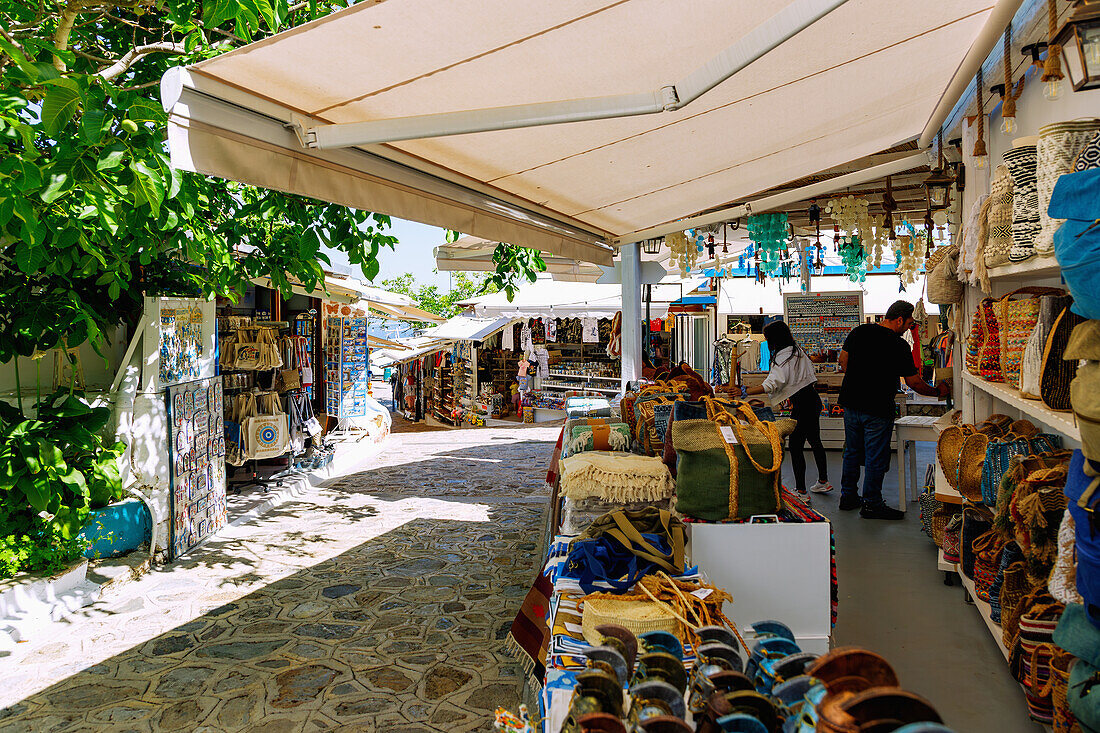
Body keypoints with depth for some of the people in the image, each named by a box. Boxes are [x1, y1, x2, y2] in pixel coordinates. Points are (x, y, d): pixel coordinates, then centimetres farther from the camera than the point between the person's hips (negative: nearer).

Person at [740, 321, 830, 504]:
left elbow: (770, 386, -30)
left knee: (795, 447, -4)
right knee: (814, 441, 22)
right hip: (813, 399, 10)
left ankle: (801, 492, -2)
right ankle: (823, 482, 36)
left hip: (801, 405, -10)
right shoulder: (798, 350, 9)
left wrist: (744, 391, -33)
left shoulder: (782, 358, -19)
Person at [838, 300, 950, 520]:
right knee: (876, 457, 4)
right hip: (877, 410, -6)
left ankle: (848, 496, 26)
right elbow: (914, 382, -6)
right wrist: (938, 392, 10)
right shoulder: (899, 346, -13)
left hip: (850, 403, 6)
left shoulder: (859, 331, 3)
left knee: (852, 452, 17)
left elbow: (843, 359, 12)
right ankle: (871, 504, 11)